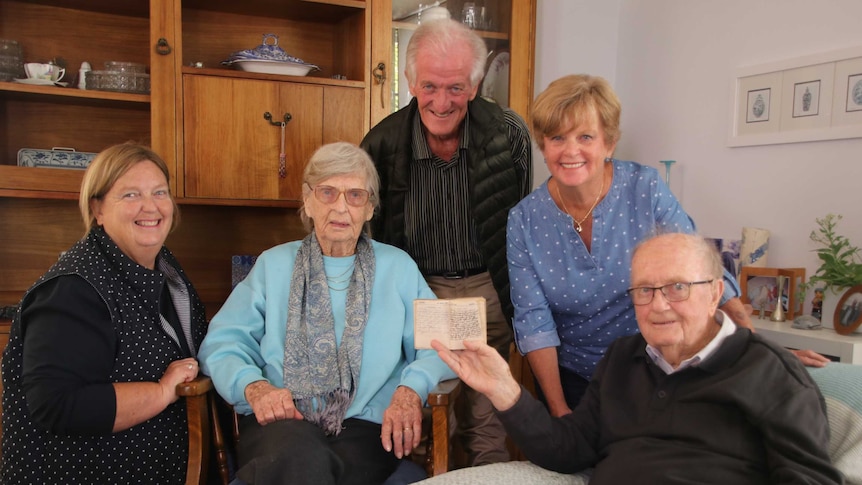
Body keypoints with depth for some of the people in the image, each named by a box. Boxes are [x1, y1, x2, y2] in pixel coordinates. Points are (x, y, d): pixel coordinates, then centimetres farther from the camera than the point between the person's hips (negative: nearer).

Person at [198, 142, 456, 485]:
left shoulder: (398, 267, 16)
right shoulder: (273, 264, 17)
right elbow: (223, 341, 8)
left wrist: (412, 388, -14)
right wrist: (253, 385, -12)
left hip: (365, 425, 0)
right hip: (279, 422, 0)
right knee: (301, 457, -35)